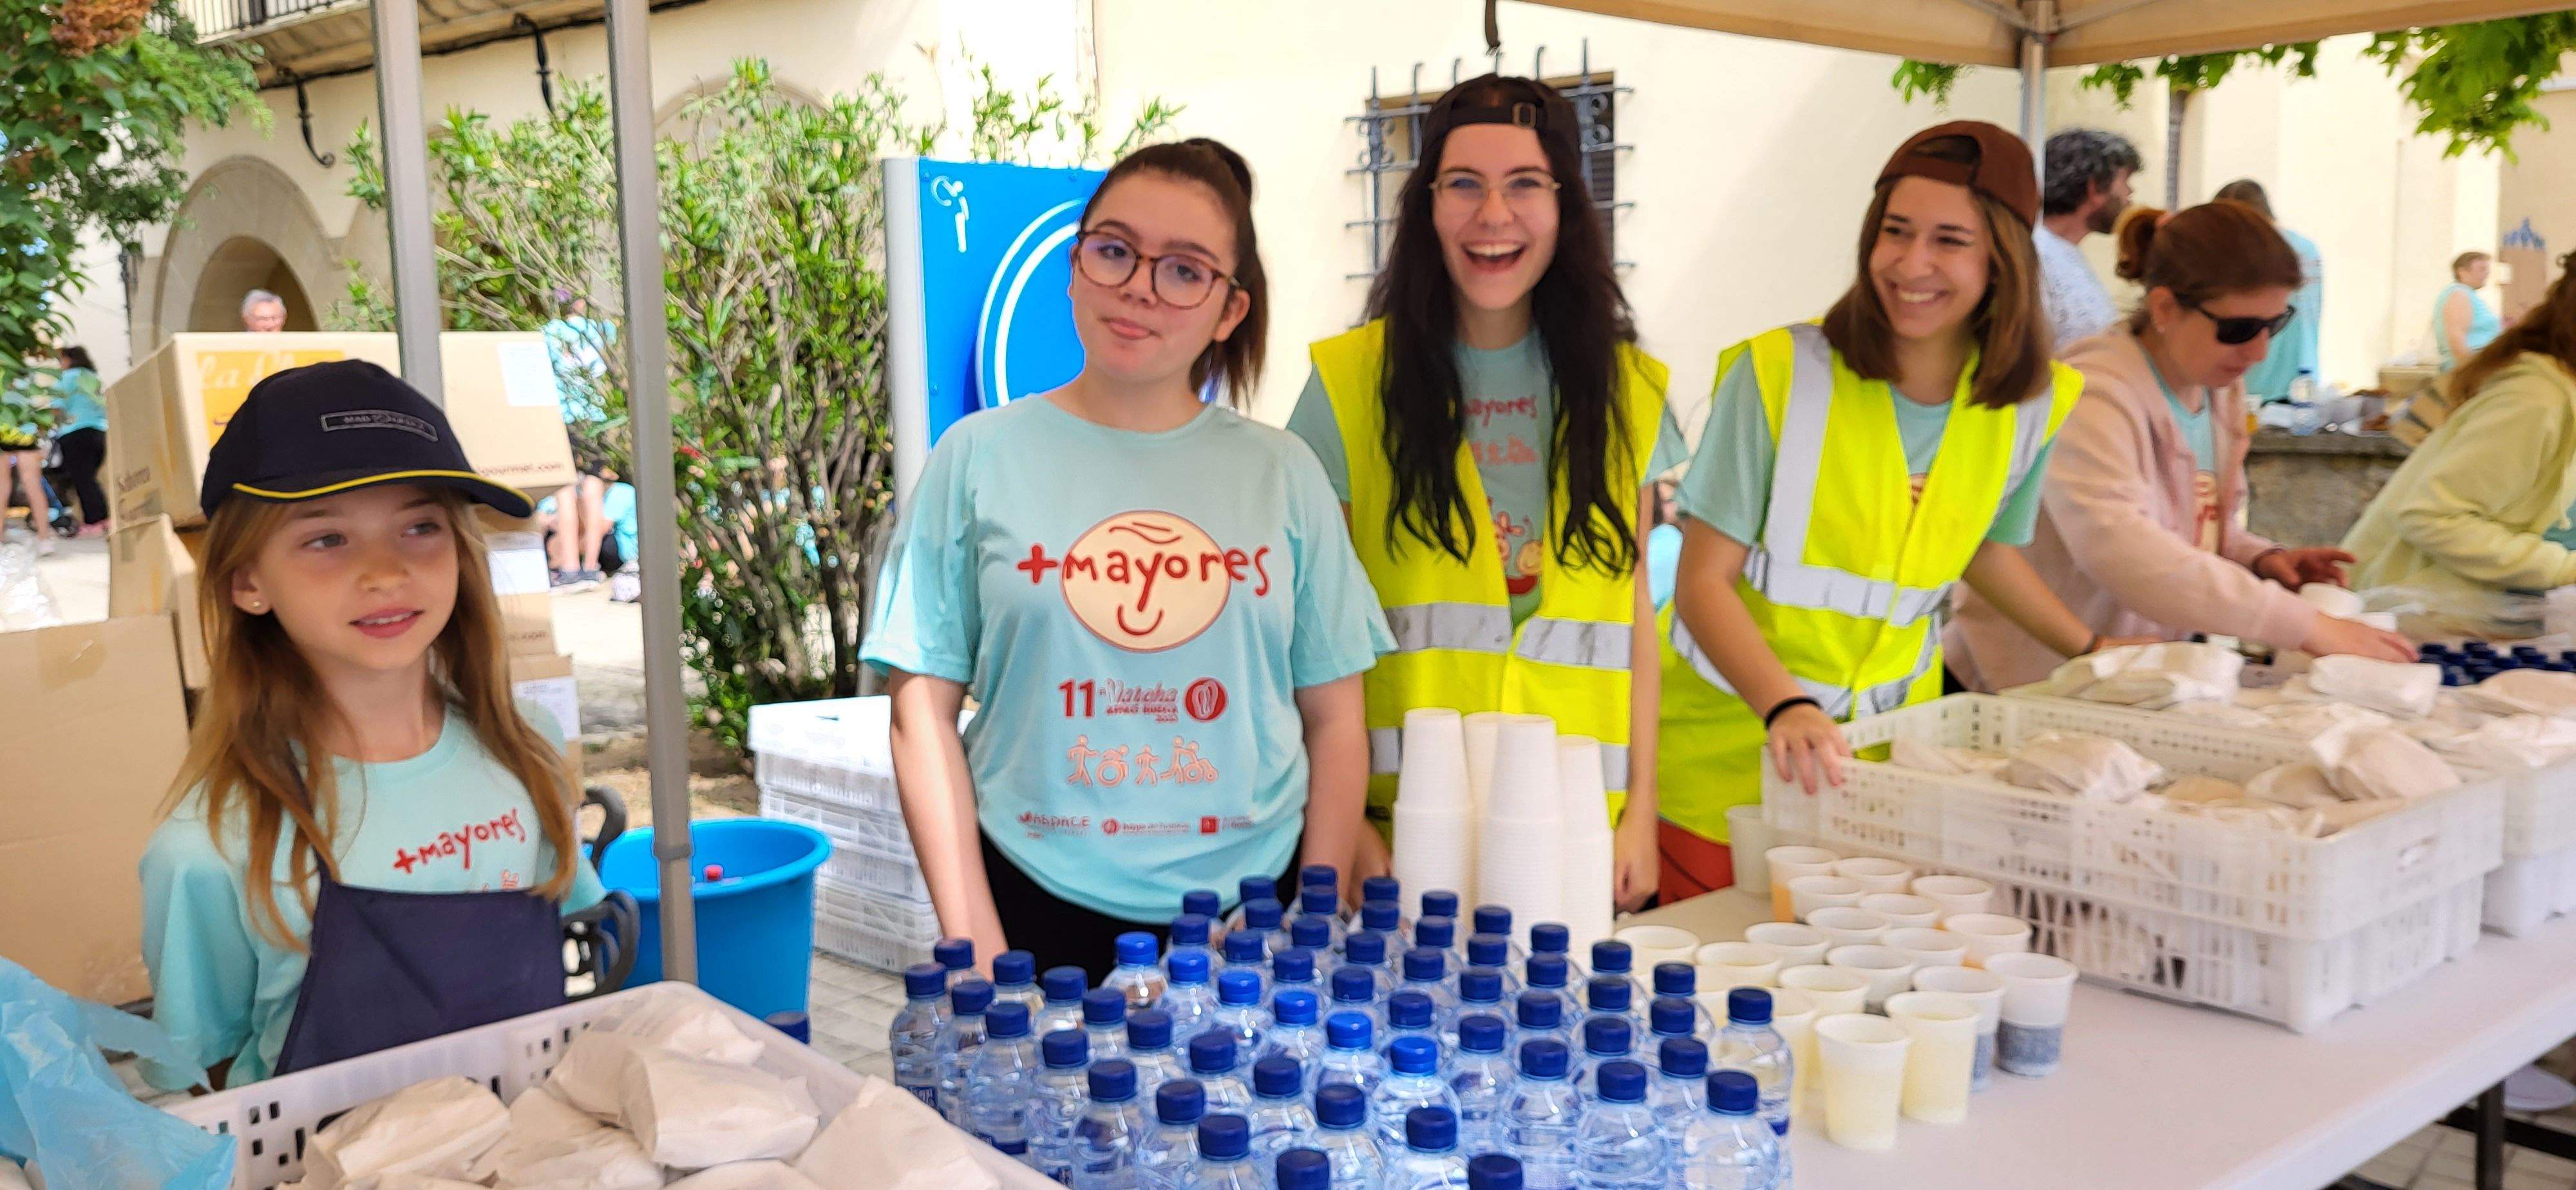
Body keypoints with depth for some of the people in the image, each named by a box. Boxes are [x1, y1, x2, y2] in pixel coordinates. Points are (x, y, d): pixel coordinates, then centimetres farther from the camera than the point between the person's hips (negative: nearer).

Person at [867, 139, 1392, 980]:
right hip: (1043, 911, -1)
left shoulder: (1282, 472, 3)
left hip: (1252, 908, 2)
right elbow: (925, 707, -2)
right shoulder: (980, 459, -1)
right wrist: (974, 945, -7)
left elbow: (1334, 720, 5)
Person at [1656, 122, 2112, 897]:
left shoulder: (2031, 405, -1)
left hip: (1887, 743, 4)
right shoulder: (1780, 374, -15)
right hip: (1736, 736, -3)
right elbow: (1703, 580, -15)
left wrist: (2088, 650, 20)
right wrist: (1785, 707, -29)